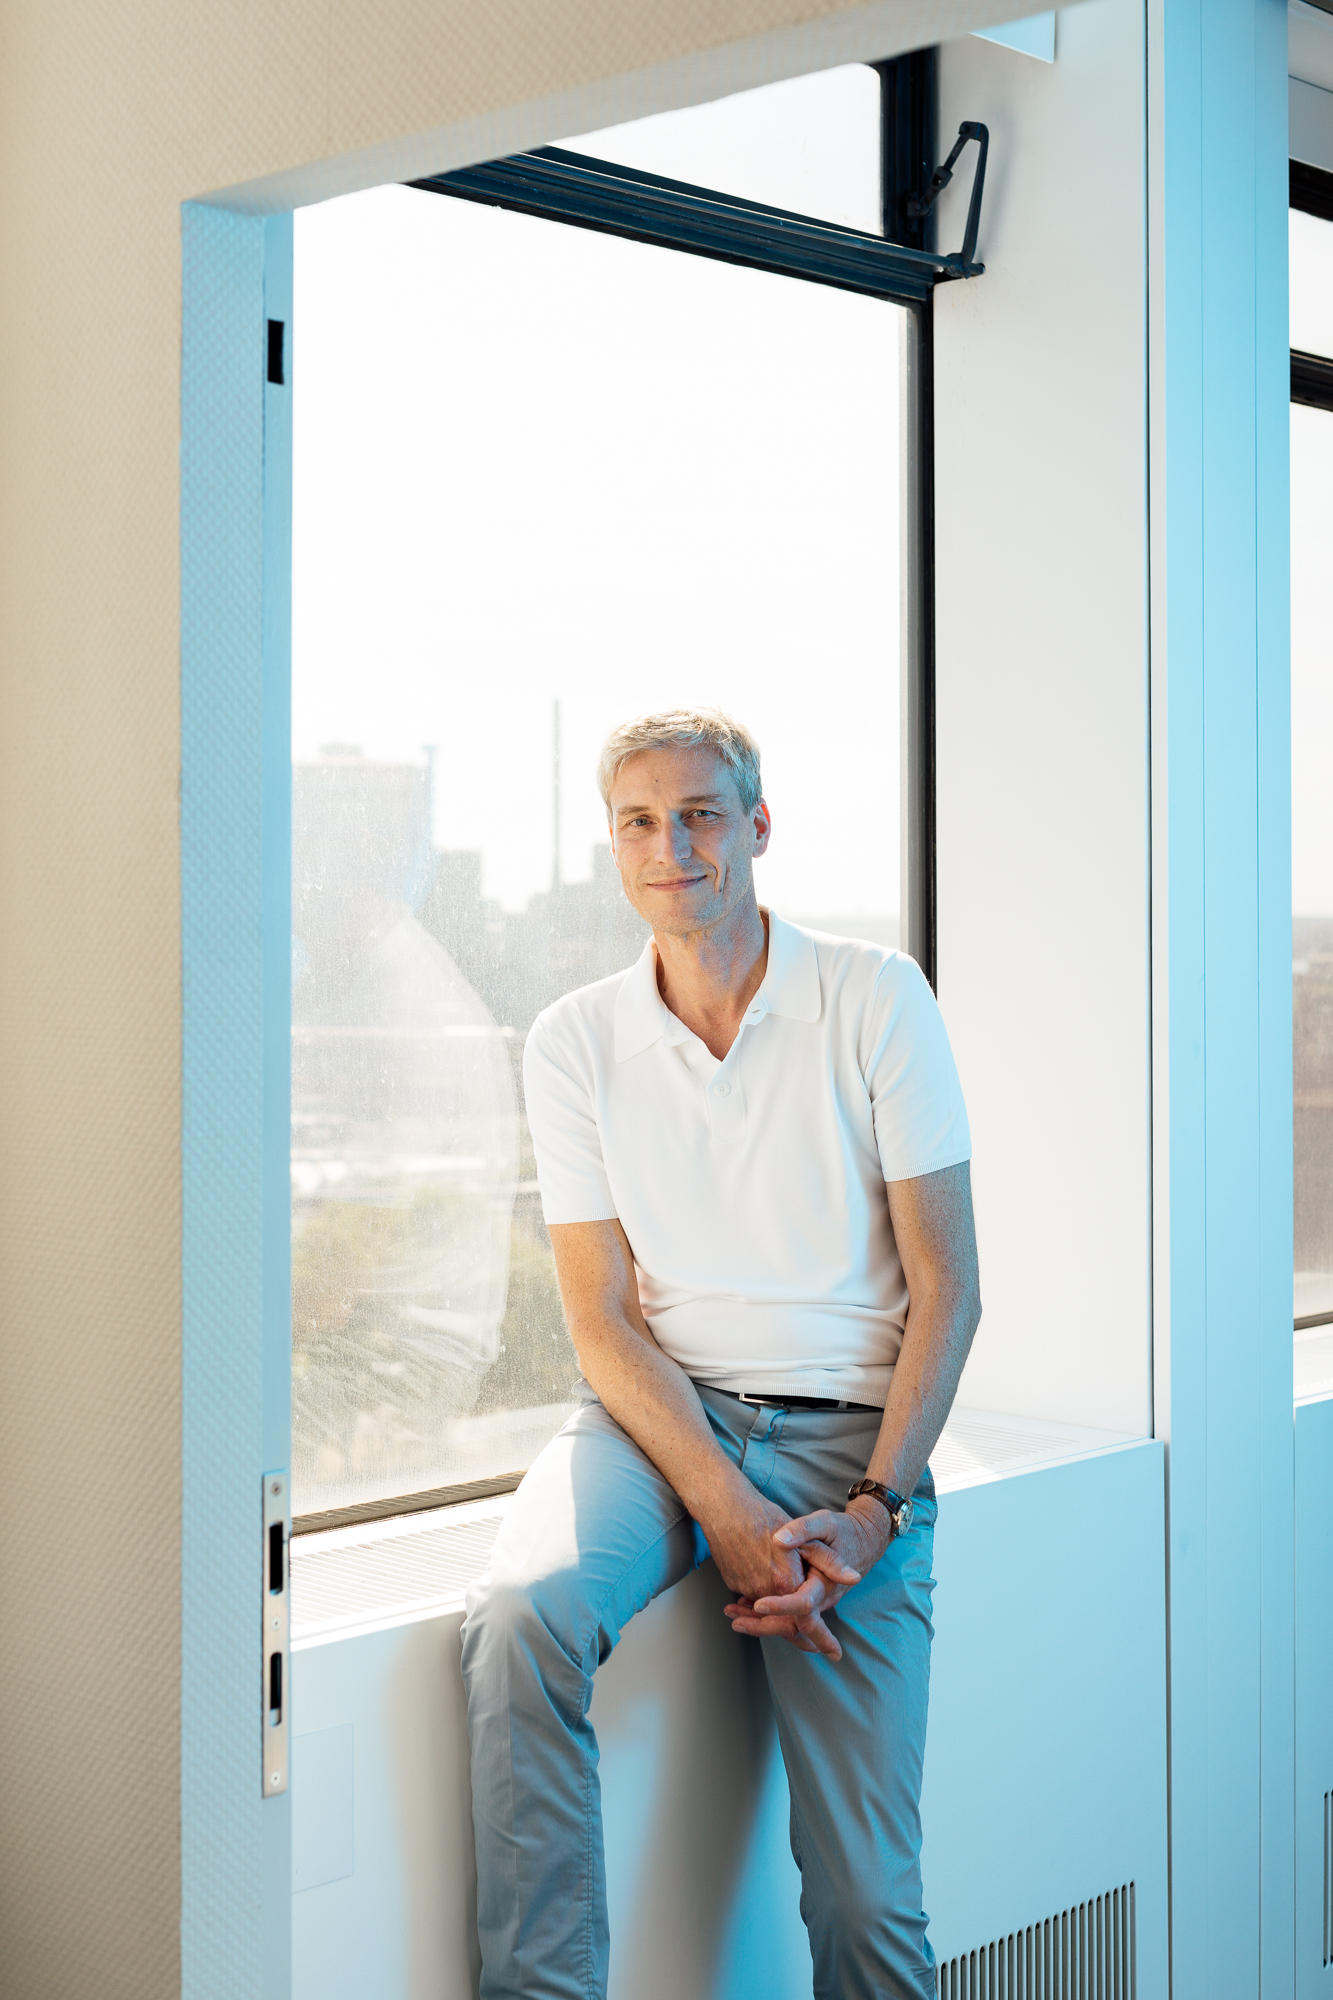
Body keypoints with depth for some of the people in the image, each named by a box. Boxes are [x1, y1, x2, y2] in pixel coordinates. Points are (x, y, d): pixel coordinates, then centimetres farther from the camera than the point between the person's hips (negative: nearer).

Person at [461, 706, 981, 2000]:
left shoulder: (876, 1000, 0)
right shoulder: (574, 1043, 4)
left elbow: (946, 1284, -1)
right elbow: (601, 1312, -1)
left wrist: (875, 1505, -13)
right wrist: (729, 1513, -15)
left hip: (847, 1428, -1)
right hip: (657, 1411, 1)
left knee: (866, 1890, -9)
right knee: (520, 1616, -32)